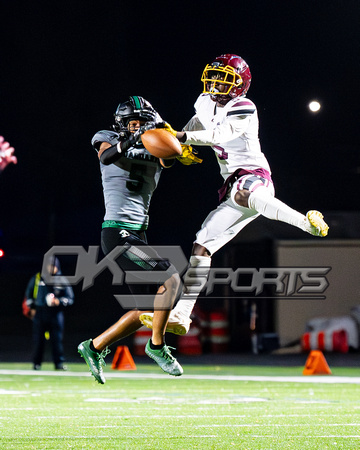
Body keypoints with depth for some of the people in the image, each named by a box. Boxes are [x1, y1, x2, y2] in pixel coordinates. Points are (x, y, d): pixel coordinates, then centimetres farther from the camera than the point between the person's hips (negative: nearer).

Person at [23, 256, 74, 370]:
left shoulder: (62, 281, 8)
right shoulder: (36, 279, 10)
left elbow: (70, 298, 9)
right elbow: (28, 295, 18)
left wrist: (58, 302, -9)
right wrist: (31, 308, 7)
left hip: (56, 313, 0)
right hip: (39, 313, 0)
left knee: (57, 339, -5)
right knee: (38, 340, -1)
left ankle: (59, 363, -2)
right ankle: (36, 363, 6)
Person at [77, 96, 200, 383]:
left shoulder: (154, 156, 14)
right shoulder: (110, 141, 2)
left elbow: (168, 161, -9)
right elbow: (106, 154, -22)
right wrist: (131, 140, -38)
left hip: (138, 236, 8)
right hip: (118, 233, -8)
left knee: (147, 310, 8)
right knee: (170, 278, -18)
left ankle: (95, 347, 17)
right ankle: (157, 345, -8)